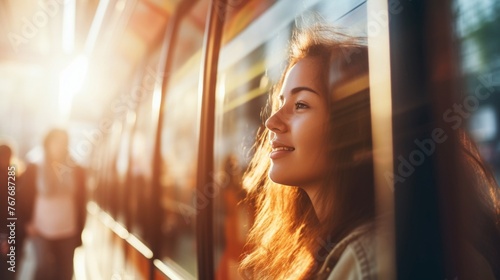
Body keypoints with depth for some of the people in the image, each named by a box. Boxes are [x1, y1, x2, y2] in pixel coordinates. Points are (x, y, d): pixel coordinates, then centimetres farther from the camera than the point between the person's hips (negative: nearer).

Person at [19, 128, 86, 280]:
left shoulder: (77, 171, 1)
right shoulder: (34, 169, -3)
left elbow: (81, 202, 5)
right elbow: (25, 198, 2)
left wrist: (79, 231, 4)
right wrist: (28, 223, -8)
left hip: (68, 232, 2)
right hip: (41, 230, -1)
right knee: (44, 267, -15)